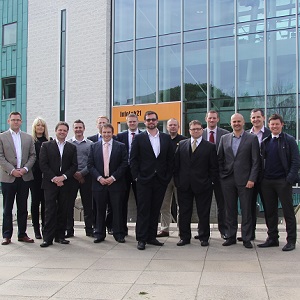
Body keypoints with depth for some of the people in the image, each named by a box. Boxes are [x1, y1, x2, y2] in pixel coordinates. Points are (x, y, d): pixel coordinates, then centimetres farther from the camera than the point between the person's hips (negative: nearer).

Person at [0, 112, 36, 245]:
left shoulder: (28, 138, 12)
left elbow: (32, 155, 8)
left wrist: (25, 168, -8)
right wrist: (12, 170, -14)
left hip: (24, 177, 3)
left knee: (23, 208, 8)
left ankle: (22, 234, 16)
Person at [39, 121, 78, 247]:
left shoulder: (72, 148, 11)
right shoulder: (46, 145, 5)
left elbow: (74, 166, 5)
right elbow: (43, 164, -2)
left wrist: (63, 177, -10)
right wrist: (54, 178, -11)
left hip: (65, 183, 2)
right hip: (50, 183, -2)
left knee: (63, 211, 4)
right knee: (50, 211, -4)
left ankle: (60, 236, 13)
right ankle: (48, 238, -1)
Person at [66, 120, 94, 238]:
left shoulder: (90, 144, 7)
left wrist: (82, 173, -10)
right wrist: (74, 173, -8)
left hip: (86, 177, 0)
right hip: (71, 177, 0)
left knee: (88, 204, 4)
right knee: (69, 204, 1)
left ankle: (89, 229, 12)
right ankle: (69, 230, 9)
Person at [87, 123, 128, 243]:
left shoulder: (121, 146, 4)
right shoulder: (94, 147, 9)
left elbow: (124, 164, -2)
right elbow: (90, 165, 5)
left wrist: (113, 177, -10)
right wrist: (99, 178, -8)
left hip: (115, 183, -1)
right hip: (99, 183, 1)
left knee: (117, 210, 3)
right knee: (100, 210, 6)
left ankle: (119, 234, 12)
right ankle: (99, 234, 16)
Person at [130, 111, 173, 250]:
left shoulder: (166, 138, 9)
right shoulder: (139, 138, 2)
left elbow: (170, 159, 9)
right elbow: (133, 159, 0)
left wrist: (168, 176, 2)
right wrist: (136, 176, -6)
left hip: (160, 180, 3)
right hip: (144, 180, -3)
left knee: (155, 210, 8)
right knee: (143, 210, 0)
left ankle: (151, 237, 18)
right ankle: (141, 239, 6)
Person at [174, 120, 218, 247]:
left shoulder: (210, 146, 1)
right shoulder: (182, 145, 9)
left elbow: (214, 167, 1)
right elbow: (176, 164, 8)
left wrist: (211, 181, -6)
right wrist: (177, 180, 2)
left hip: (202, 185, -2)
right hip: (184, 185, 2)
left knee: (203, 213, 5)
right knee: (184, 213, 8)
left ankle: (204, 238, 18)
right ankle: (184, 237, 19)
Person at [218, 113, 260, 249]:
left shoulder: (252, 138, 1)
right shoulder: (224, 138, 10)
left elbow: (256, 161, -3)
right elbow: (220, 159, 13)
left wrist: (252, 179, -9)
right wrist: (221, 176, 4)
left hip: (244, 180, -3)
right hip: (228, 180, 3)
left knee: (246, 210, 2)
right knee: (230, 210, 8)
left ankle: (246, 239, 11)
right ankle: (231, 237, 18)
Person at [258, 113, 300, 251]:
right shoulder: (265, 142, 13)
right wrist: (261, 178, 4)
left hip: (283, 181, -4)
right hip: (267, 182, 5)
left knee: (288, 211, 2)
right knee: (270, 212, 10)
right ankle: (272, 239, 20)